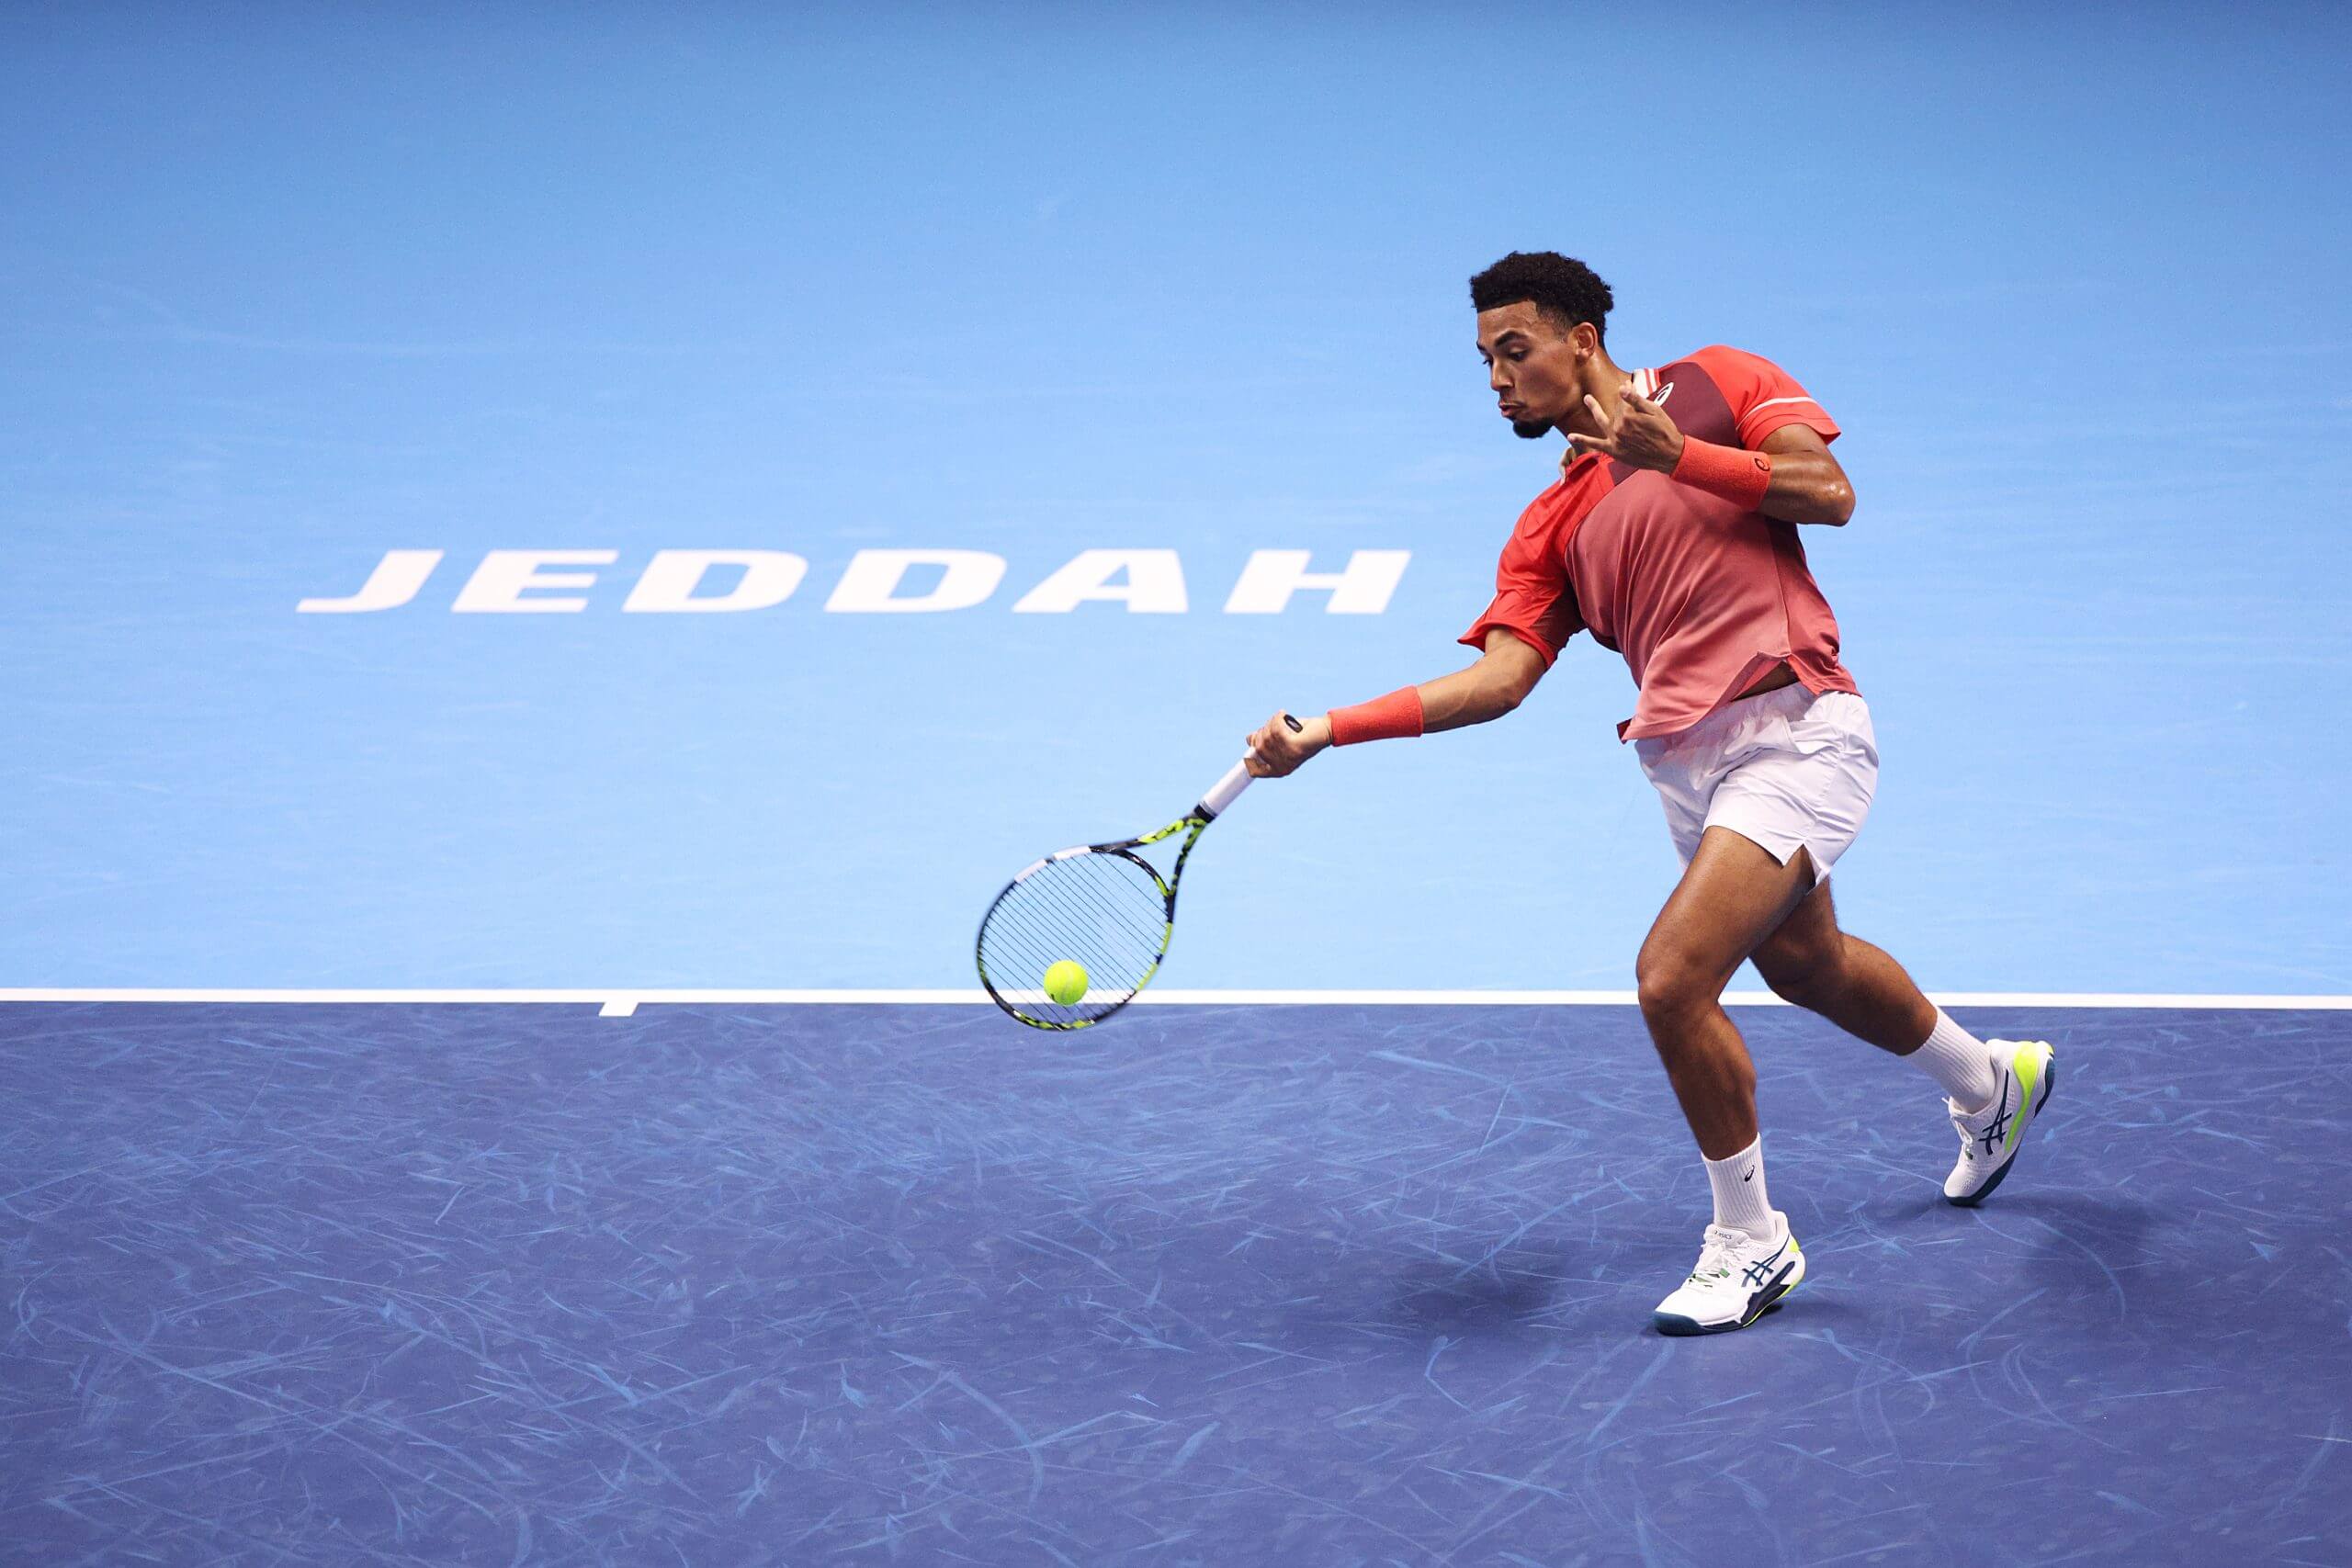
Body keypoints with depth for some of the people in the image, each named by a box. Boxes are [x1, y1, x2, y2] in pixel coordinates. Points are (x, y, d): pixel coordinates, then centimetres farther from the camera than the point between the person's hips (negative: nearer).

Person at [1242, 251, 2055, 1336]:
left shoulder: (1715, 383, 5)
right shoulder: (1552, 526, 15)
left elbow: (1829, 492, -7)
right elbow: (1500, 675, 2)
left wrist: (1674, 452, -14)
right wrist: (1328, 731, -7)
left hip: (1795, 730, -7)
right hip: (1688, 765, 7)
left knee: (1672, 978, -18)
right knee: (1805, 965, 26)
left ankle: (1749, 1242, 1)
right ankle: (1991, 1082, 56)